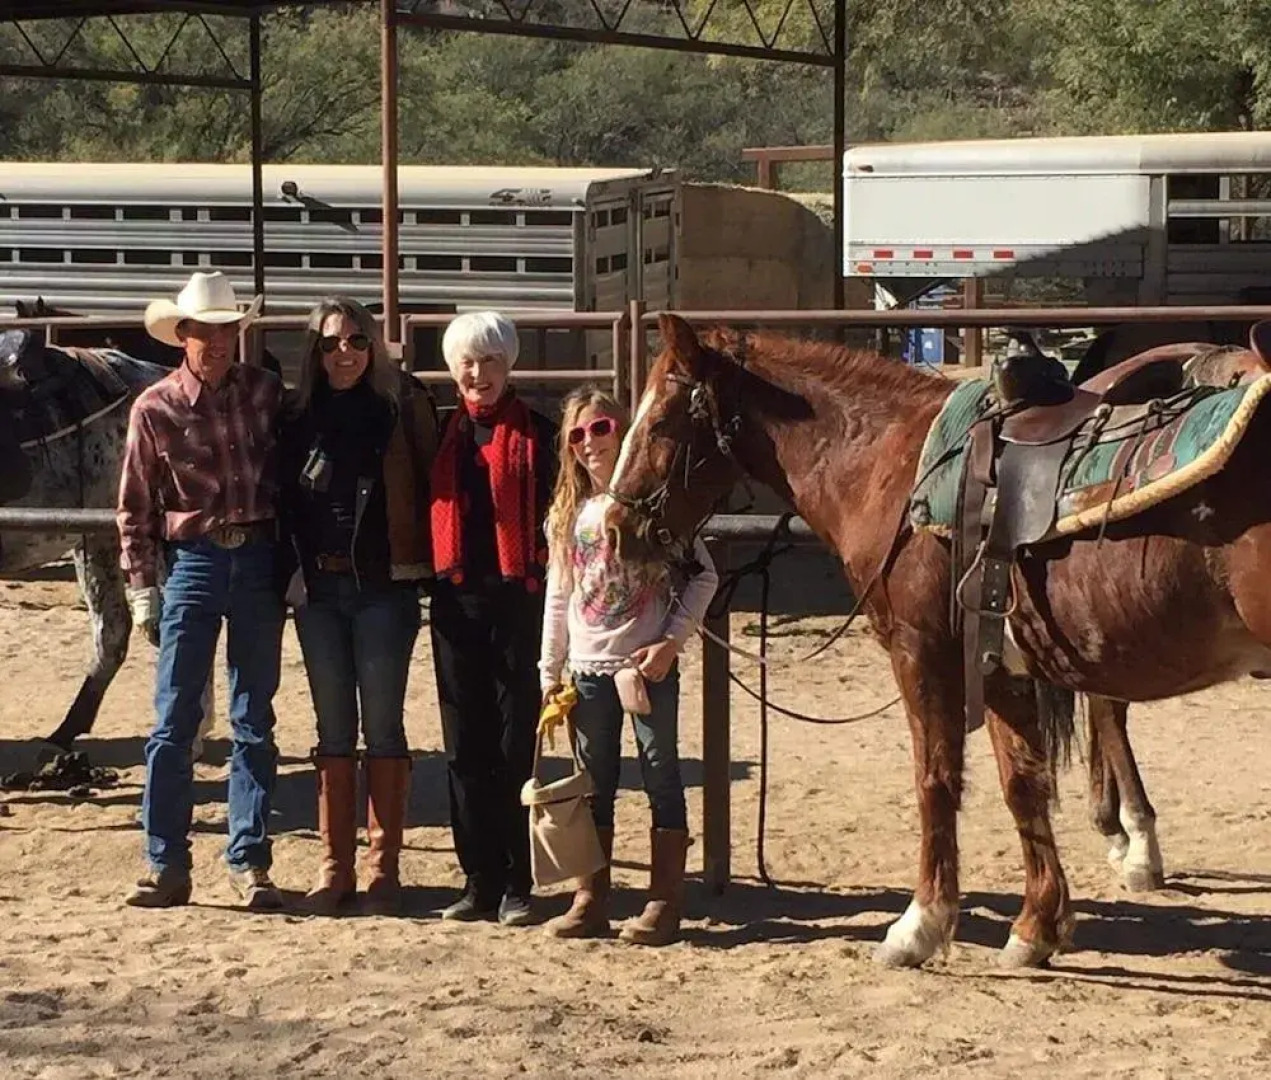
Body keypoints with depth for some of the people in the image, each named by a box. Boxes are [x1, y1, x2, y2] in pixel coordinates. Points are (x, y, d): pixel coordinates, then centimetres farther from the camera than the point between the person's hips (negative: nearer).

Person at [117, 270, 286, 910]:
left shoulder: (265, 393, 3)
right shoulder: (155, 409, -1)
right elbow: (134, 510, 3)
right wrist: (141, 589, -2)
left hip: (259, 562, 2)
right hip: (192, 562, -1)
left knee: (254, 721, 5)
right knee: (174, 721, -1)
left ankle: (249, 863, 11)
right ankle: (166, 867, 5)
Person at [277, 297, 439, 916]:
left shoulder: (401, 408, -1)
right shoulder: (299, 416, 8)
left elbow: (428, 483, -2)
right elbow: (284, 499, 9)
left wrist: (418, 561, -9)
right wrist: (291, 573, 0)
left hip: (383, 587, -3)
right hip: (318, 587, 3)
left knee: (383, 729, 1)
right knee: (333, 732, 8)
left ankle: (384, 866, 7)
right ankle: (335, 866, 13)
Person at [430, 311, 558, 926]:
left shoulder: (535, 434, 0)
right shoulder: (443, 434, 10)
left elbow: (554, 517, -3)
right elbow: (426, 511, 15)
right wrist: (432, 578, 4)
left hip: (518, 598, -4)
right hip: (457, 599, 4)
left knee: (516, 747, -1)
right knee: (466, 748, 6)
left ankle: (516, 885, 4)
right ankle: (480, 881, 12)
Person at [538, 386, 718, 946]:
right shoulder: (567, 515, 8)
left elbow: (703, 575, -4)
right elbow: (558, 597, 13)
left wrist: (672, 639, -12)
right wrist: (550, 674, 10)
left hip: (648, 666, -4)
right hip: (588, 670, 4)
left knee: (661, 778, -1)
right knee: (593, 787, 9)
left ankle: (664, 904, 3)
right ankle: (590, 902, 15)